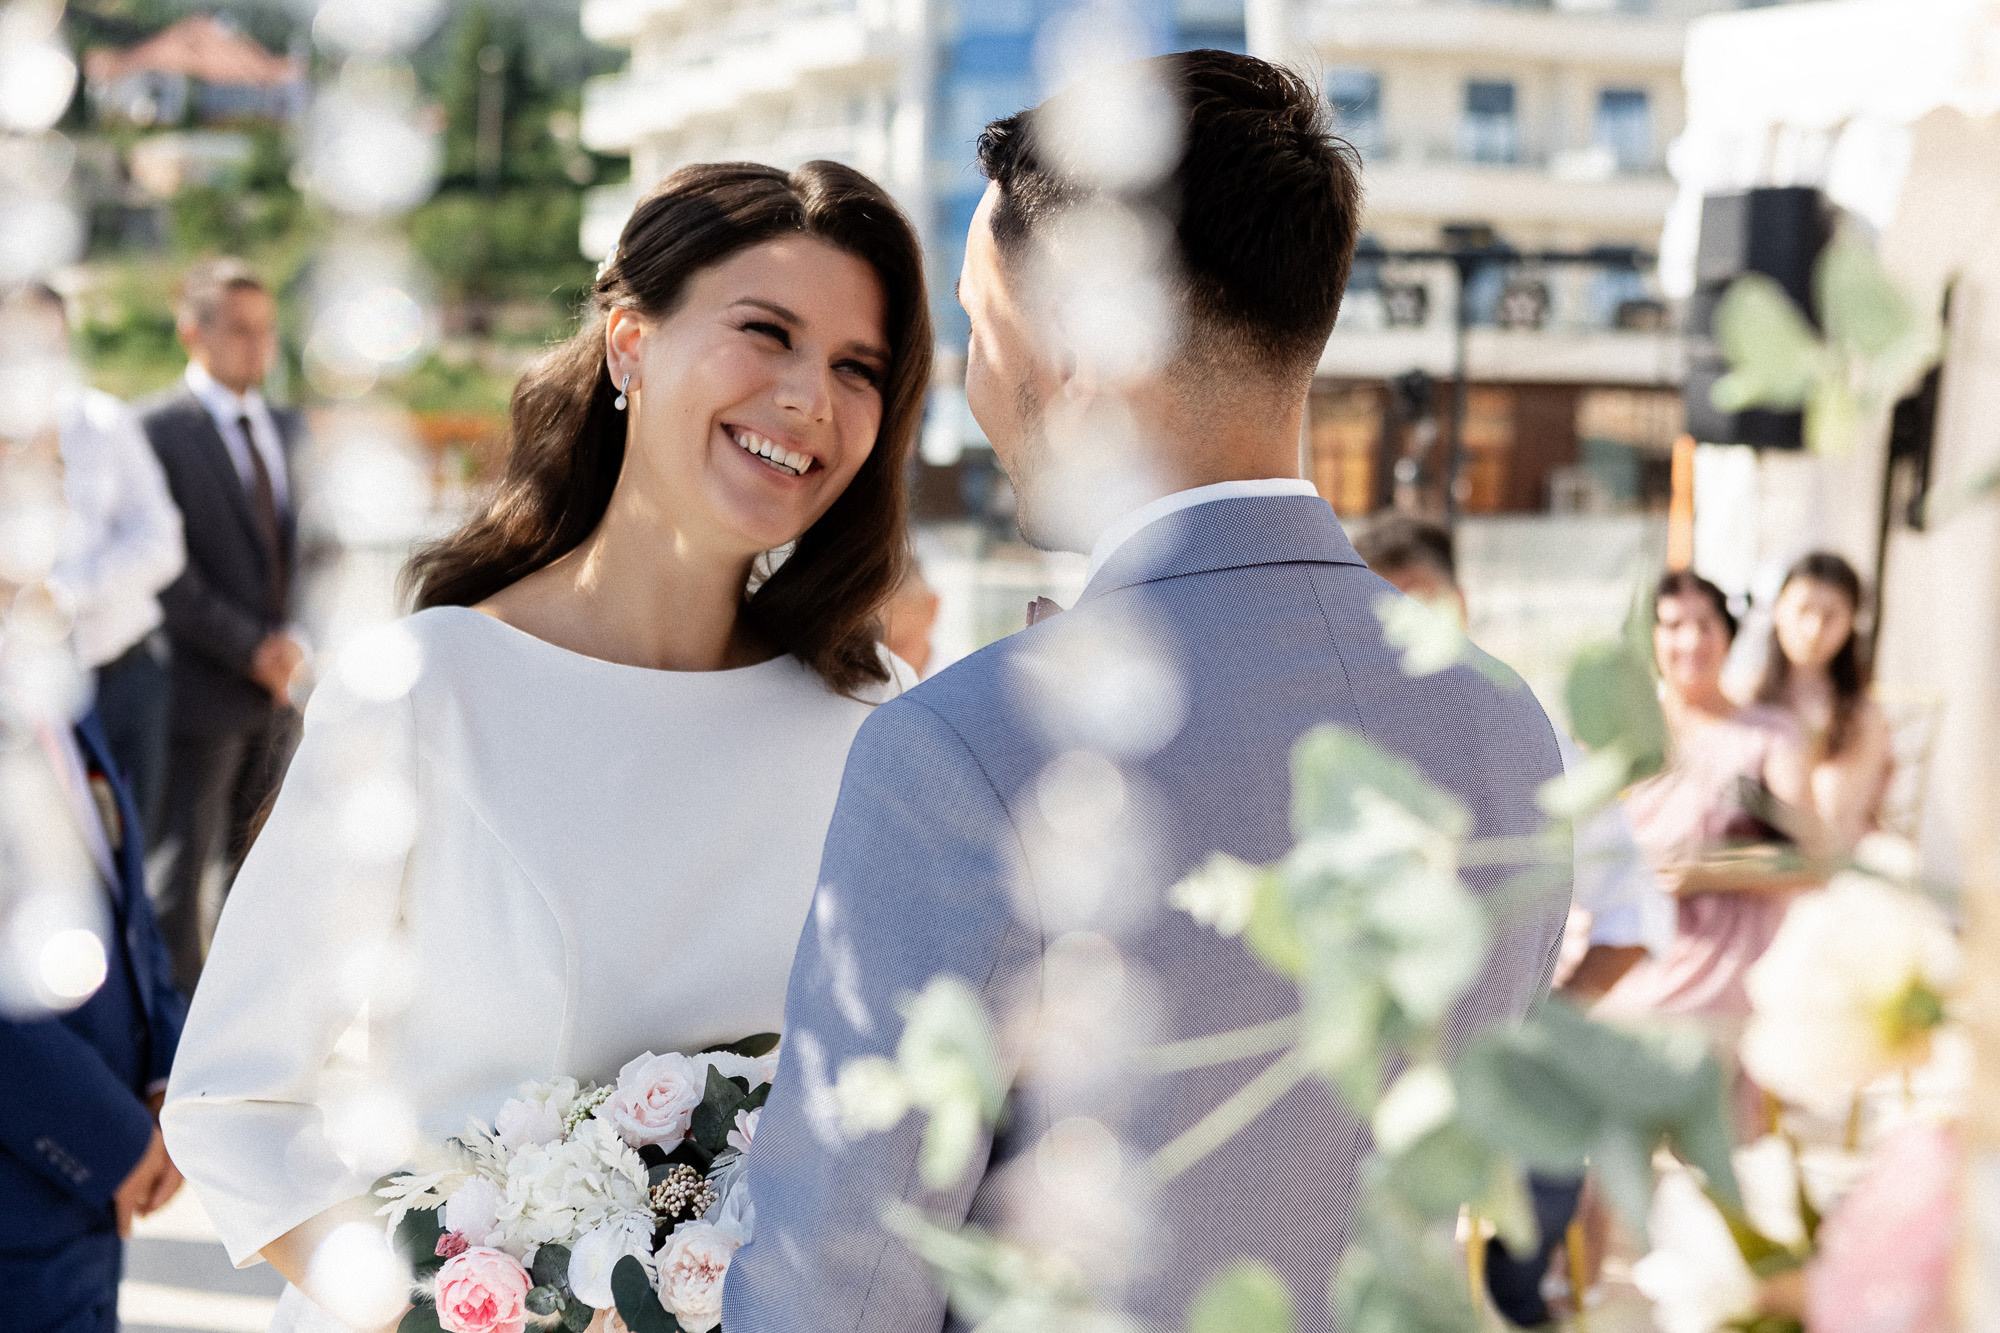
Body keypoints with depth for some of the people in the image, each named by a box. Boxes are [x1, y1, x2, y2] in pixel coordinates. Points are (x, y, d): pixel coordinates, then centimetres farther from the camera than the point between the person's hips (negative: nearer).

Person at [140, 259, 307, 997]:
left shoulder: (290, 429, 14)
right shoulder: (155, 431, -8)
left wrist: (297, 641, -1)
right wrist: (251, 648, -16)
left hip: (282, 686, 6)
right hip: (201, 689, -6)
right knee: (180, 876, -1)